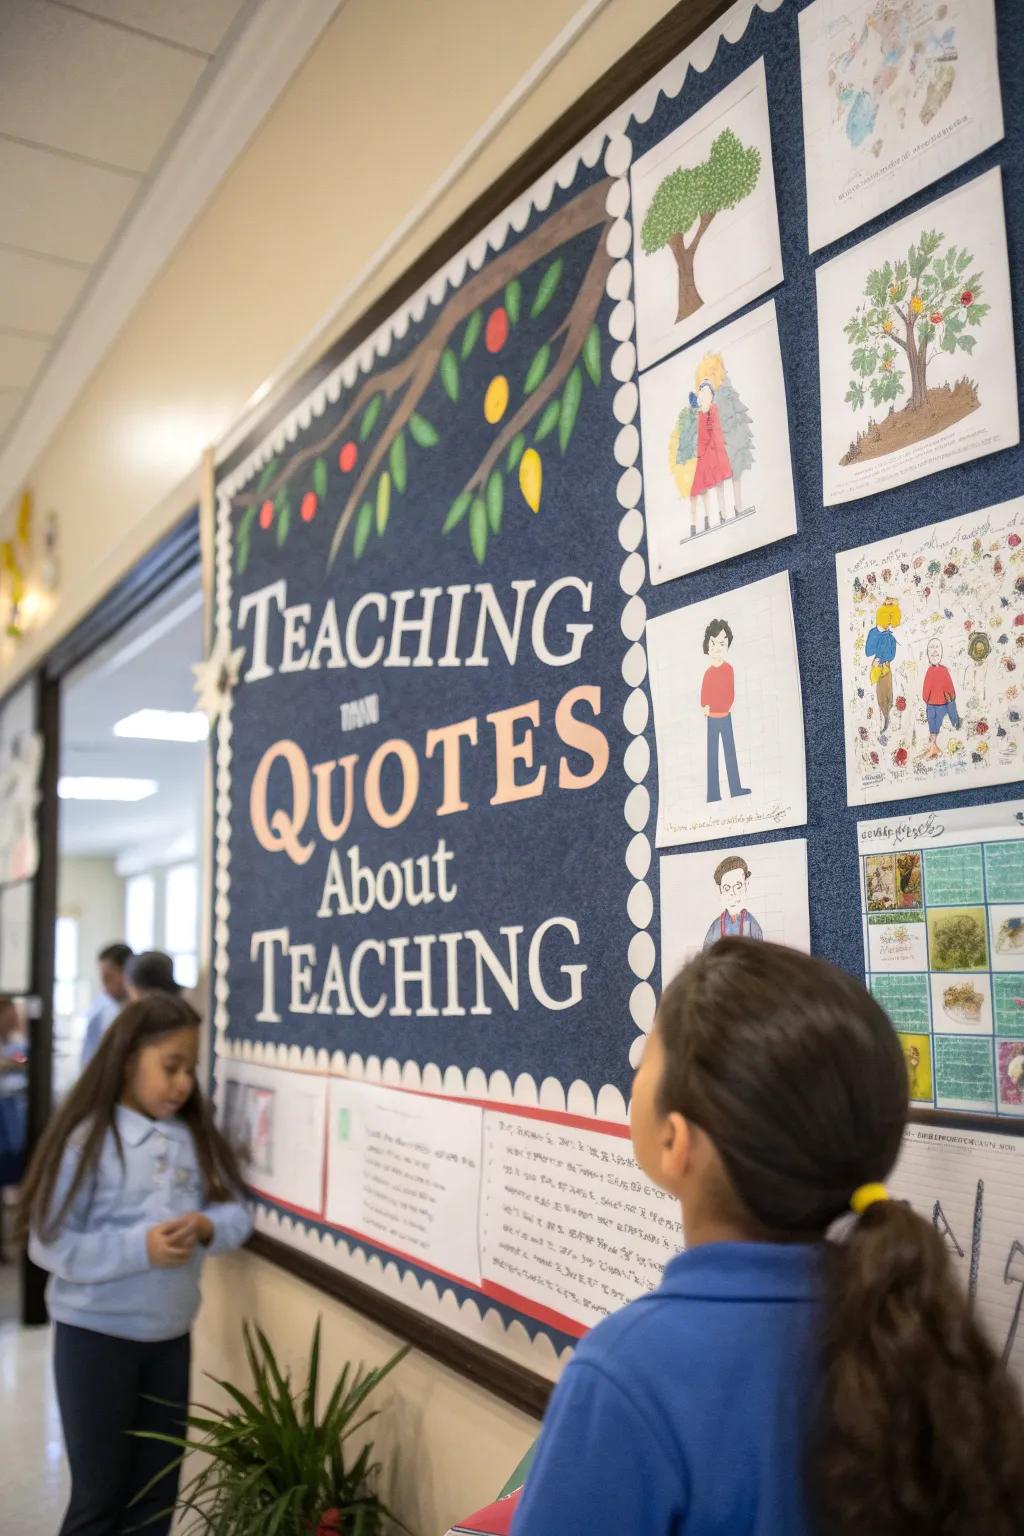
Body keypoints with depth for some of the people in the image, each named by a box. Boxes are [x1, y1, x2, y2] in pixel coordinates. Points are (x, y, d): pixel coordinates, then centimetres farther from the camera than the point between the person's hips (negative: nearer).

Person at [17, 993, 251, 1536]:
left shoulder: (195, 1138, -1)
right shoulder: (87, 1139, -16)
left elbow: (236, 1214, 2)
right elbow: (51, 1244, -18)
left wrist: (206, 1226, -20)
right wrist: (140, 1247, -27)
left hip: (171, 1336, 5)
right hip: (96, 1334, -5)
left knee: (158, 1492, 17)